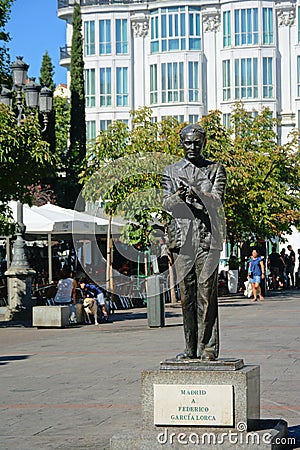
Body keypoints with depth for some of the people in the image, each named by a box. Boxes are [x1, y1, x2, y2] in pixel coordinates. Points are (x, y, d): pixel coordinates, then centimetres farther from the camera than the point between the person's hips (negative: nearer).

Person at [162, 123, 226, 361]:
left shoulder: (216, 170, 10)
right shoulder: (171, 171, 16)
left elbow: (216, 200, -4)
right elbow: (166, 203, 4)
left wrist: (196, 192, -23)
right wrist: (178, 196, -19)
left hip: (208, 237, -2)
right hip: (182, 237, 2)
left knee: (206, 293, -6)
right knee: (186, 294, 3)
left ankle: (208, 347, -3)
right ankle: (191, 347, 9)